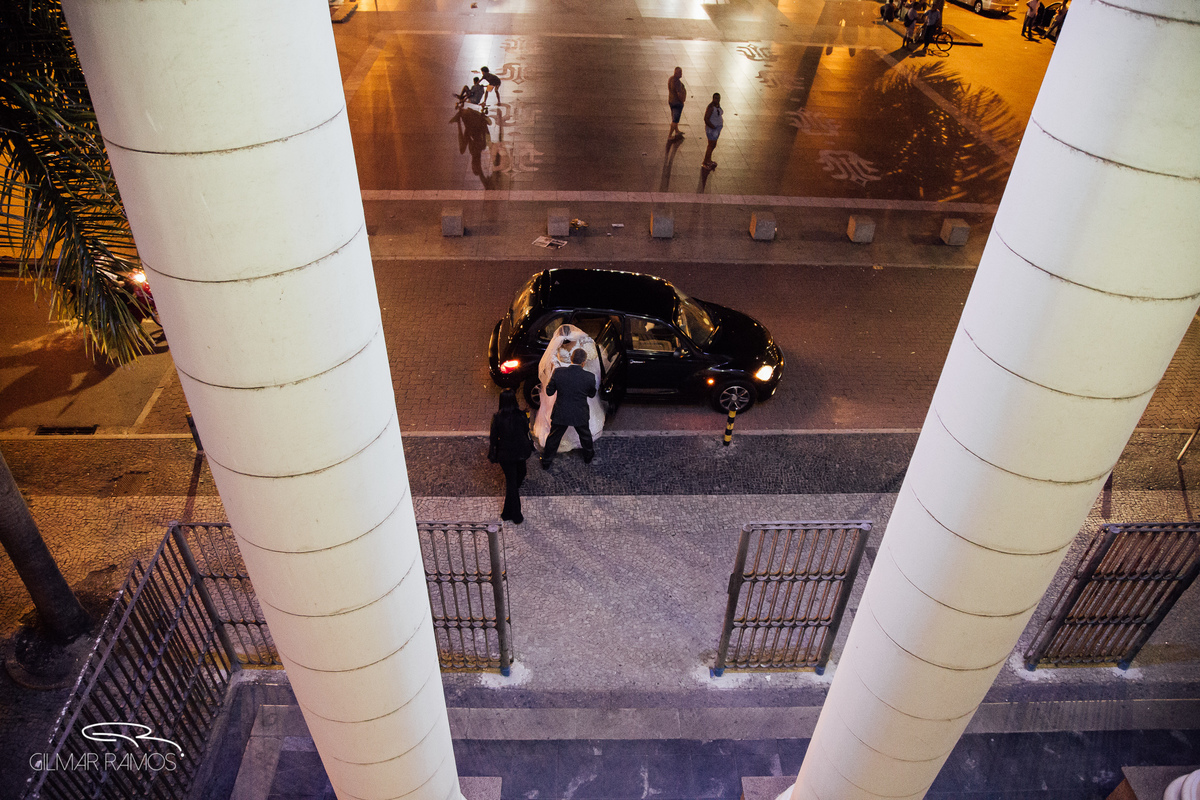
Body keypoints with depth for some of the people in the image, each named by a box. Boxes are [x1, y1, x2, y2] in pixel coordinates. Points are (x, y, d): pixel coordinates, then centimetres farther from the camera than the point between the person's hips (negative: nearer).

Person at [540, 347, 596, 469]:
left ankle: (546, 462, 37)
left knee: (554, 437, 22)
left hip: (560, 414, 0)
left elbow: (549, 392, -8)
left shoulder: (558, 372, -20)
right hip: (580, 415, 0)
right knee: (585, 436, 29)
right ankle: (588, 456, 52)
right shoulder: (589, 377, -20)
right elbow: (592, 394, -2)